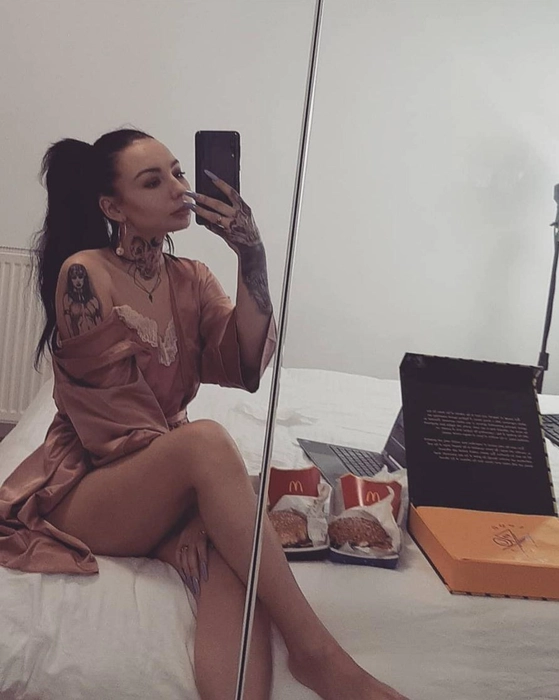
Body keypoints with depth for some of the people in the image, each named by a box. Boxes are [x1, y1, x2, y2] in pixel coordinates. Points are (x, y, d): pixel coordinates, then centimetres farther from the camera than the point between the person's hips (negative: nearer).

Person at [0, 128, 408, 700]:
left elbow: (246, 366, -8)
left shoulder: (192, 281, 9)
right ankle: (312, 649, -31)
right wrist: (186, 463, -20)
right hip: (85, 487, -4)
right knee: (206, 440, -35)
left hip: (164, 491, 5)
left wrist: (251, 256, -16)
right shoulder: (84, 274, -8)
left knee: (230, 561, -31)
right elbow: (113, 414, -13)